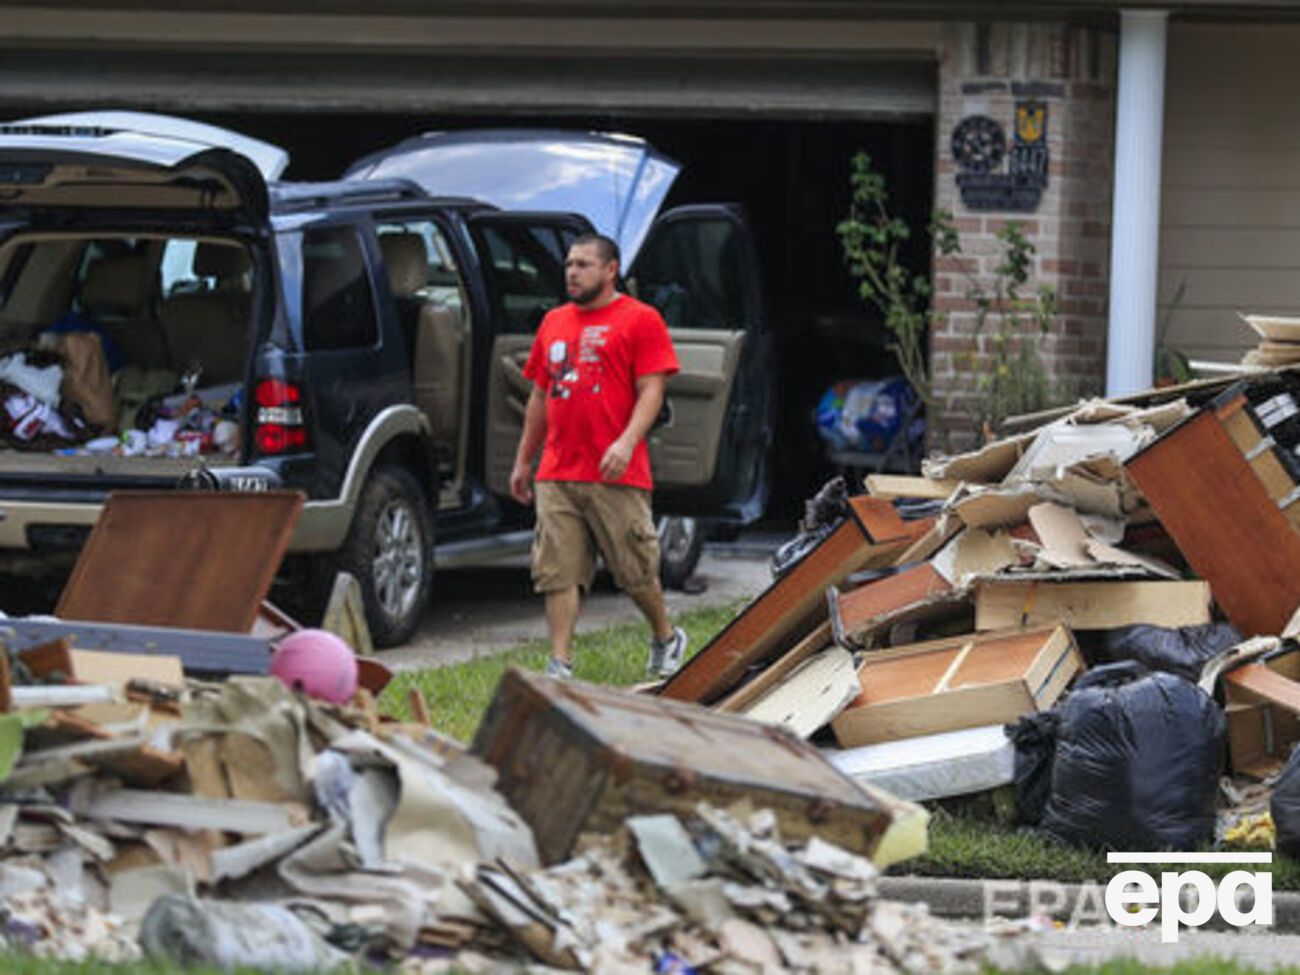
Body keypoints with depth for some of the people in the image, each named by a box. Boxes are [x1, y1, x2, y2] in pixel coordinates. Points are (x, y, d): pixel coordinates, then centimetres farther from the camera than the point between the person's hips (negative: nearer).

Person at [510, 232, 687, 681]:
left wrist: (627, 442, -22)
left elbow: (651, 391, -7)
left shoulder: (640, 320, 0)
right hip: (556, 476, 5)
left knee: (637, 570, 3)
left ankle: (666, 638, 27)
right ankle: (560, 666, -3)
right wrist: (524, 460, 22)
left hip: (616, 475, -5)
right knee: (558, 573, -3)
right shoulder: (554, 323, 17)